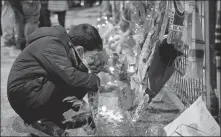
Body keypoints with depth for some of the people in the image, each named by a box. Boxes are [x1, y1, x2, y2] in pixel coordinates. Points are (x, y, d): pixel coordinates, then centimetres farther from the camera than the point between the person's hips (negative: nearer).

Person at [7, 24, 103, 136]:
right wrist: (96, 81, -17)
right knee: (78, 83, -19)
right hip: (24, 96, -10)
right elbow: (70, 77, -31)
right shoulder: (51, 46, -20)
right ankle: (44, 120, -7)